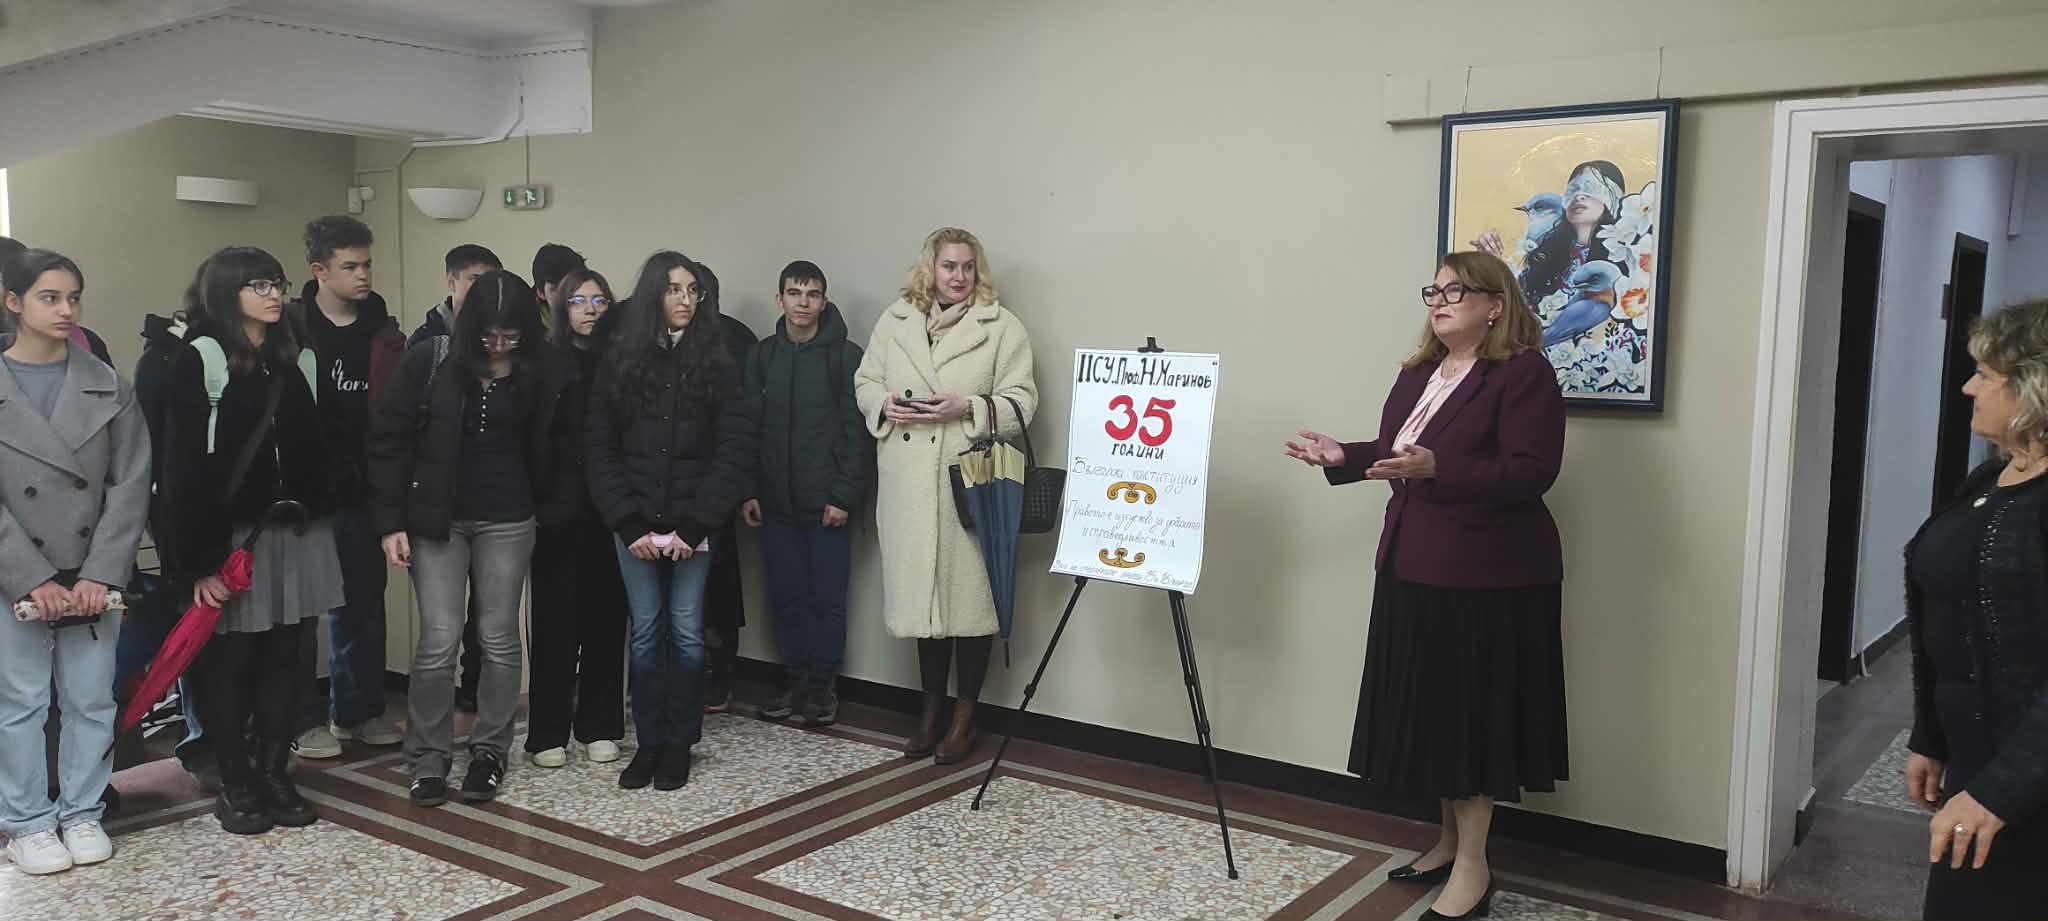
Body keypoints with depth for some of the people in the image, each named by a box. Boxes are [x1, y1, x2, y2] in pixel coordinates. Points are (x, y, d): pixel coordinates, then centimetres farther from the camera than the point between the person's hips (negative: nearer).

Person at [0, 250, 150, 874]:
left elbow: (130, 485, -1)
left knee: (91, 700, 7)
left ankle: (82, 813, 21)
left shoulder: (108, 388, 4)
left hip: (93, 576, 2)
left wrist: (101, 572, -9)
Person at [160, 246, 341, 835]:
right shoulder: (201, 360, -6)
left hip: (296, 532, 5)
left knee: (283, 656, 9)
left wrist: (318, 517, 7)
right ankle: (236, 786, 14)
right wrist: (199, 559, -17)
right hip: (231, 534, -5)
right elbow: (183, 464, -12)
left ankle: (275, 775, 19)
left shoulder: (296, 359, 12)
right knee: (228, 660, 3)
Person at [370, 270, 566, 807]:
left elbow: (541, 451, 7)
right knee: (439, 641, -5)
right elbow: (389, 440, -5)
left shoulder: (532, 375, -2)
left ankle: (489, 750, 21)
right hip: (436, 519, -2)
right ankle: (428, 759, 10)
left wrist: (538, 508, -2)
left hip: (507, 522, 2)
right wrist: (390, 522, -8)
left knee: (499, 639, 7)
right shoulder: (429, 361, -7)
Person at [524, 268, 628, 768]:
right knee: (556, 618, 2)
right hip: (560, 511, -2)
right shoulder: (545, 362, 2)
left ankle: (600, 727, 18)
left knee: (606, 615, 6)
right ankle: (548, 732, 12)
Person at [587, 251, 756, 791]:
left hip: (692, 523, -1)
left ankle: (679, 744, 14)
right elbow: (599, 449, 2)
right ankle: (648, 743, 16)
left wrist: (694, 525, -11)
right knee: (645, 631, 5)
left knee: (686, 631, 2)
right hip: (634, 522, 1)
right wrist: (628, 524, -7)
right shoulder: (621, 361, 4)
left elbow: (733, 449, -4)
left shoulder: (716, 363, 1)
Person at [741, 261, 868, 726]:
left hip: (827, 503, -3)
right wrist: (748, 491, 1)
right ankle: (795, 680, 21)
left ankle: (822, 684, 14)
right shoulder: (761, 356, 8)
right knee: (786, 595, 9)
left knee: (827, 596, 2)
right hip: (776, 502, 3)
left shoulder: (845, 355, -3)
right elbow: (748, 427, 8)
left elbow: (858, 430, -6)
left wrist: (845, 495, -12)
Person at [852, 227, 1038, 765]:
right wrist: (885, 404, -4)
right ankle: (931, 710, 24)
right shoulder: (895, 321, 13)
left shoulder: (1002, 326, 1)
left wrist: (968, 409, -17)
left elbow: (1020, 403, -3)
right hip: (908, 483, 3)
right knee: (921, 589, 10)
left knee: (969, 590, 0)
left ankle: (964, 716, 14)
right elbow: (865, 382, 17)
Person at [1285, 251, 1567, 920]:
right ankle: (1450, 840, 28)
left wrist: (1435, 468, -30)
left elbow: (1531, 472, -21)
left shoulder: (1524, 374, -12)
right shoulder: (1417, 374, 14)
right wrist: (1343, 458, 8)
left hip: (1487, 577, -8)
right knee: (1431, 709, 13)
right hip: (1415, 568, 8)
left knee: (1472, 711, -2)